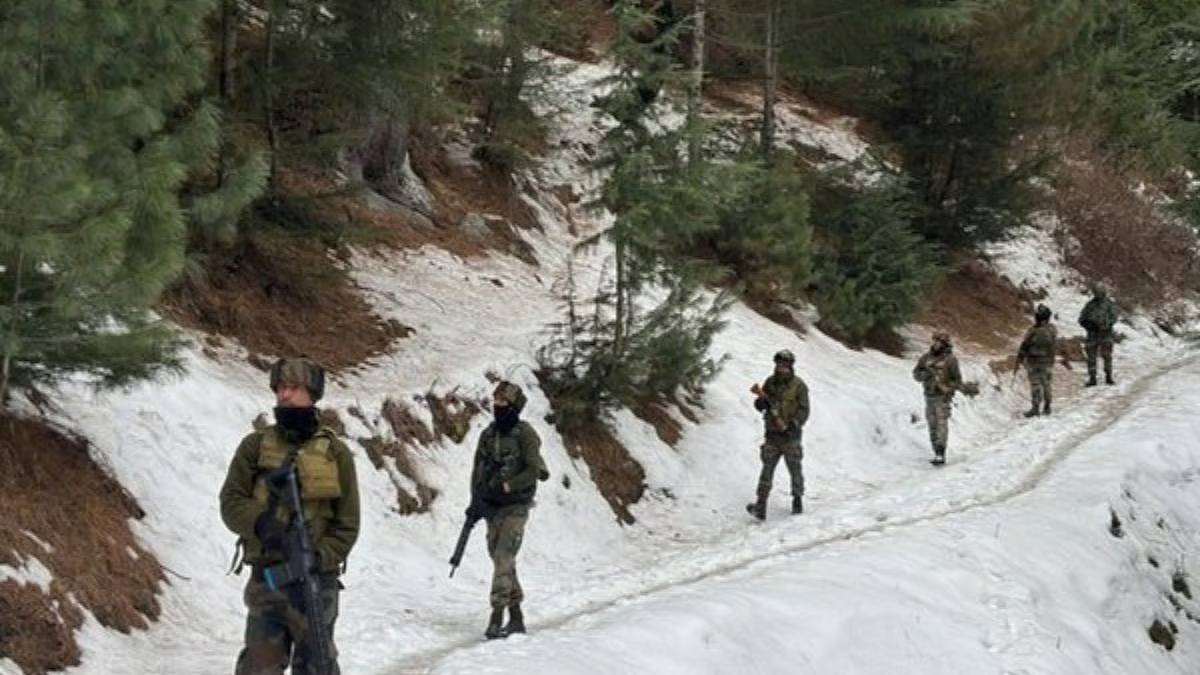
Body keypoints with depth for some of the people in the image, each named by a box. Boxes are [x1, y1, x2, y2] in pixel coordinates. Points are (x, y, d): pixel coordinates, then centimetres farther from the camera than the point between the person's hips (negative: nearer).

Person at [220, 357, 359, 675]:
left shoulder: (335, 453, 4)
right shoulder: (255, 446, 6)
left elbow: (347, 525, 2)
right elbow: (231, 502, 0)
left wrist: (317, 559, -13)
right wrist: (261, 523, -20)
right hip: (266, 578, 0)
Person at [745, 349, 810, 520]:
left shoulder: (799, 385, -6)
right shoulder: (770, 383, 5)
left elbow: (804, 410, -9)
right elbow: (760, 407, 8)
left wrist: (792, 426, -21)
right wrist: (761, 398, -15)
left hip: (791, 436, -3)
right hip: (772, 435, 3)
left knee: (795, 470, 9)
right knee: (767, 470, -4)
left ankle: (798, 501, 27)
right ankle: (761, 506, -8)